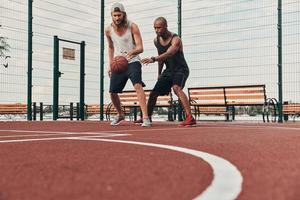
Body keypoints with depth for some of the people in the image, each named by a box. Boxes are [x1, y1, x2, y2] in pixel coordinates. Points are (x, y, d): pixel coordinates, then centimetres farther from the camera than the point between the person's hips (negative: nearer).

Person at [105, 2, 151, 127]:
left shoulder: (132, 27, -11)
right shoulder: (108, 30, 0)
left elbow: (140, 48, -17)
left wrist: (131, 53, -38)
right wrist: (110, 65, 16)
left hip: (132, 62, -4)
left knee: (138, 85, -27)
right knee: (112, 92, 5)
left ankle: (146, 118, -30)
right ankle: (120, 115, 32)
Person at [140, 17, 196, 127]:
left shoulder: (176, 39, -23)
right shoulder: (156, 41, 0)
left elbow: (168, 54, -41)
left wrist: (153, 59, -56)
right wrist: (159, 73, 20)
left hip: (180, 69, -7)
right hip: (168, 70, 7)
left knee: (176, 88, -34)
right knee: (154, 93, 7)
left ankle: (190, 118, -38)